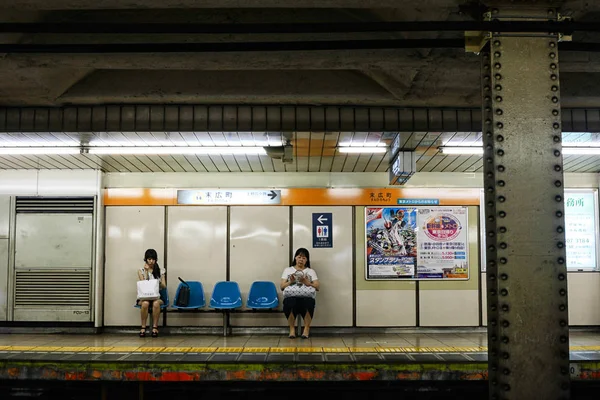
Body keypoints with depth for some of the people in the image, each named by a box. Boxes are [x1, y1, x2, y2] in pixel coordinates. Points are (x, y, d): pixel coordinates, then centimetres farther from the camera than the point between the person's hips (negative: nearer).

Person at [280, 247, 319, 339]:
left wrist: (307, 283, -7)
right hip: (291, 295, 0)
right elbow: (282, 286, 13)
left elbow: (317, 287, 10)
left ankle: (306, 328, -16)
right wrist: (290, 282, -6)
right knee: (290, 304, -38)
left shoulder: (311, 271, 22)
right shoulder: (288, 270, 22)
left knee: (308, 303, -38)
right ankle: (292, 328, -14)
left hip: (307, 295, 0)